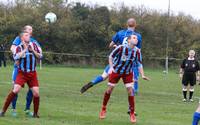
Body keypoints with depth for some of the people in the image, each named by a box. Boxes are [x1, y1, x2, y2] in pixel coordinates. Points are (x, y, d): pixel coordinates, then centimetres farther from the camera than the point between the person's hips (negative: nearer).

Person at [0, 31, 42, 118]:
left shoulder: (33, 45, 5)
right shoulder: (19, 47, -6)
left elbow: (40, 56, 6)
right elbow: (16, 61, -21)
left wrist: (33, 51, -9)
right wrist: (25, 49, -20)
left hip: (32, 73, 3)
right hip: (22, 73, -3)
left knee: (36, 93, -6)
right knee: (15, 90, -18)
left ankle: (35, 113, 12)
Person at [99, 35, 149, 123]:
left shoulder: (137, 51, -15)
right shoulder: (121, 48, -25)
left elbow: (139, 63, -4)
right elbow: (111, 56, -11)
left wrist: (142, 75, -12)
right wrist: (111, 67, -19)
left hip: (128, 73, 2)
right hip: (116, 71, -2)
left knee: (130, 91, -9)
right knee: (109, 89, 2)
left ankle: (132, 114, 0)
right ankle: (103, 109, 24)